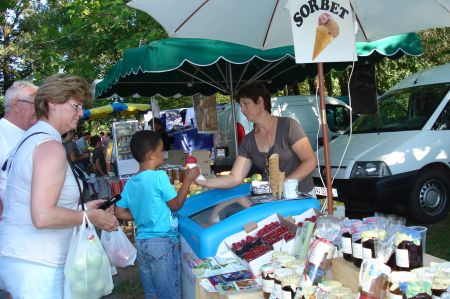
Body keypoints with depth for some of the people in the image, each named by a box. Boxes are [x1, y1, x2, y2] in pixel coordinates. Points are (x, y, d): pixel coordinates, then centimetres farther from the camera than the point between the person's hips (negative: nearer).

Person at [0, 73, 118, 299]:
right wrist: (90, 217, -13)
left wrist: (81, 209, 16)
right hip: (34, 266, -10)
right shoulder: (51, 146, -17)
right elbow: (43, 217, -26)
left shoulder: (30, 139, 13)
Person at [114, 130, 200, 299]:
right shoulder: (159, 176, -15)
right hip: (162, 242, -7)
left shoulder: (130, 183, 5)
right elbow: (176, 205, -7)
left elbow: (120, 213, 9)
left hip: (141, 242, 7)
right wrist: (188, 179, 1)